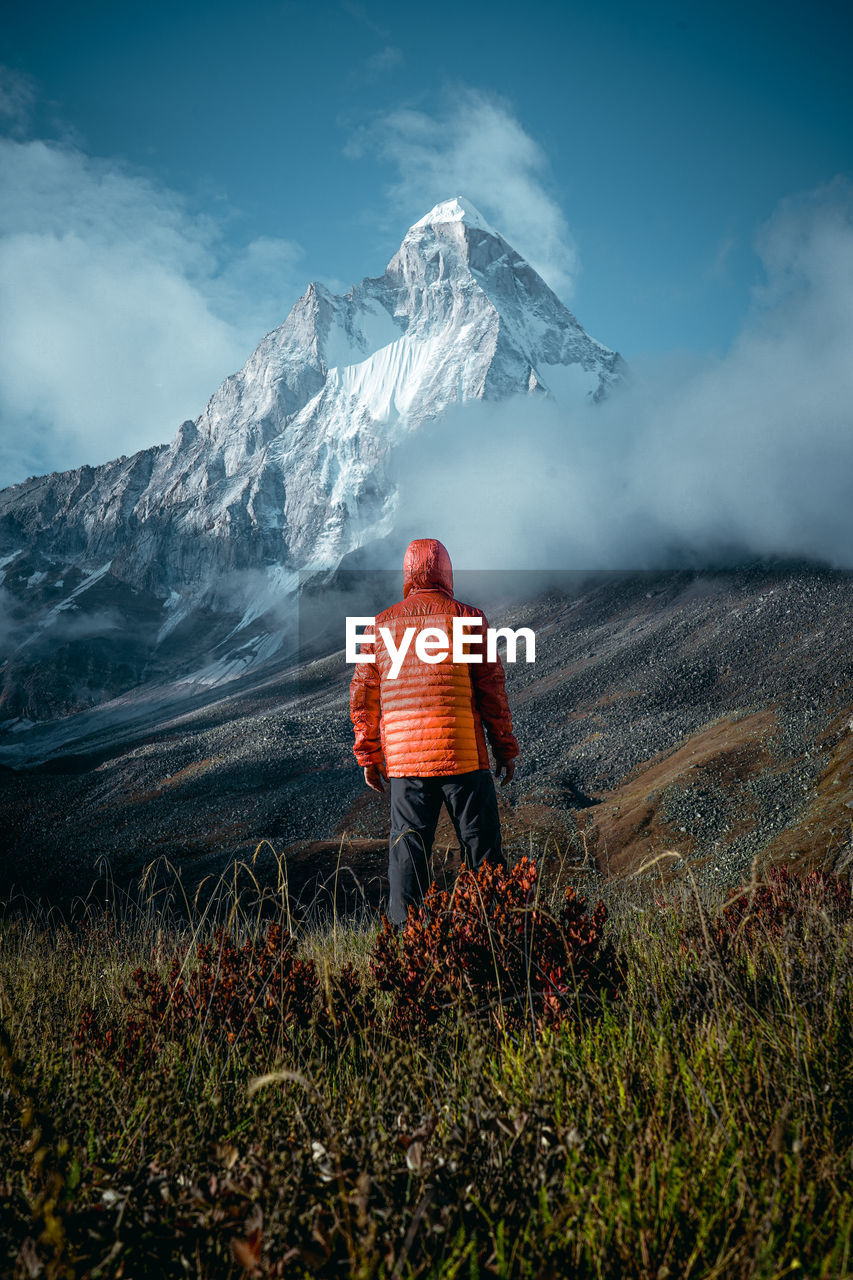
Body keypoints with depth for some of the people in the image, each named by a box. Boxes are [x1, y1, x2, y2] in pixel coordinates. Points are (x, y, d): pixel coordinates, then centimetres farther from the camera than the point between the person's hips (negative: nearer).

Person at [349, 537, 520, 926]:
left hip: (403, 760, 2)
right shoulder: (468, 618, -1)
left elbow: (363, 697, 9)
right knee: (482, 844, 7)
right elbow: (491, 687, -2)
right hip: (462, 755, -2)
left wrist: (368, 757, 17)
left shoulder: (381, 625, 8)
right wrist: (505, 749, 5)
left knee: (407, 849, 7)